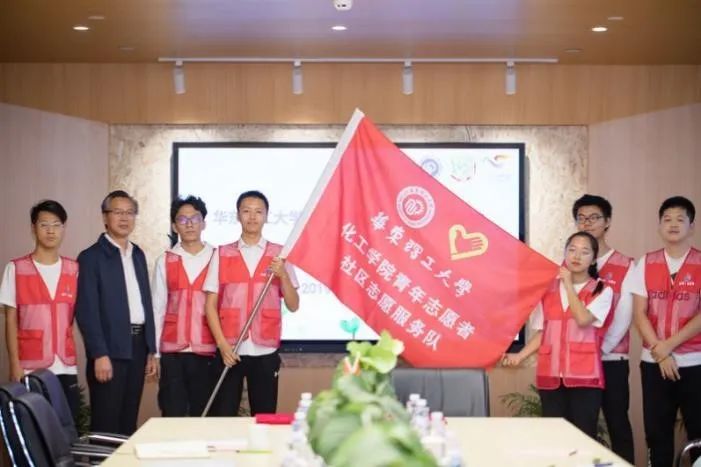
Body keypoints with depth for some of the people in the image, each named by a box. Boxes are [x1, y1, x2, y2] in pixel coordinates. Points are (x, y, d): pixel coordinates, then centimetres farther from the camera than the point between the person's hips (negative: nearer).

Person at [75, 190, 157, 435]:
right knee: (106, 426, -3)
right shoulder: (91, 257, -5)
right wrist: (99, 354, -18)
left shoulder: (138, 255, 16)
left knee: (129, 423, 9)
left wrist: (151, 350, 12)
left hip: (138, 346, 6)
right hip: (109, 349, -6)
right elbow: (87, 310, -11)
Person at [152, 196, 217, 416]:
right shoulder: (165, 261, 7)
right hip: (172, 352, 1)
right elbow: (158, 309, 8)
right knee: (172, 416, 1)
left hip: (207, 351, -1)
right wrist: (153, 352, 4)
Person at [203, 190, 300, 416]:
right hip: (229, 350, 0)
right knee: (223, 417, 0)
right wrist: (222, 344, -7)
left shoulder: (278, 255, 5)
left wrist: (283, 274, -13)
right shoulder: (222, 254, 5)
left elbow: (293, 305, 3)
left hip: (265, 351, 0)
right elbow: (210, 304, 3)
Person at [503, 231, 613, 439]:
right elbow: (541, 333, 12)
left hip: (584, 376, -3)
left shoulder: (602, 291, 2)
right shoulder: (549, 289, 11)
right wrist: (520, 356, -1)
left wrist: (569, 284, -7)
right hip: (551, 375, 3)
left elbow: (583, 319, -16)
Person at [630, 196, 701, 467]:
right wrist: (659, 352, -9)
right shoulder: (645, 264, 6)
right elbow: (639, 314, 2)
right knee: (657, 432, 7)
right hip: (654, 362, 2)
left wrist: (668, 345, -14)